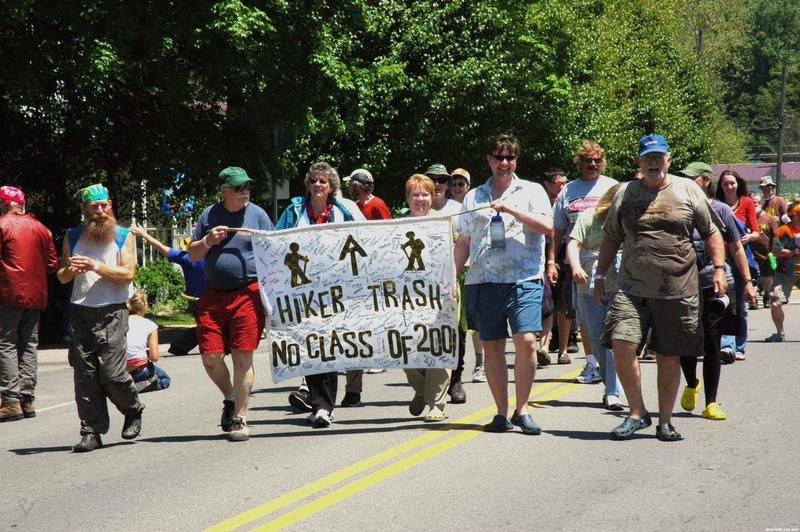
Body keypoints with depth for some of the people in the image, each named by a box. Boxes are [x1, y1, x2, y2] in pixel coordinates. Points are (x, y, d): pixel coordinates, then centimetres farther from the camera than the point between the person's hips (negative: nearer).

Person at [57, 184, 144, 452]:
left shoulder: (123, 237, 6)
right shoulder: (73, 237, 15)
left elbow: (127, 274, -5)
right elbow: (62, 276, 16)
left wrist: (95, 266, -14)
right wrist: (71, 270, -8)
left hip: (112, 312, -3)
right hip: (80, 311, 3)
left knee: (112, 372, -10)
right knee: (84, 374, -3)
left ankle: (133, 411, 17)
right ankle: (91, 432, 2)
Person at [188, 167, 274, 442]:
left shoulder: (257, 214, 5)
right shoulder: (210, 215, 9)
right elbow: (192, 255, 15)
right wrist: (208, 241, -6)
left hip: (248, 293, -2)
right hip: (213, 295, 2)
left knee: (242, 357, -4)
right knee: (210, 357, -2)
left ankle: (240, 418, 5)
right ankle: (230, 398, 26)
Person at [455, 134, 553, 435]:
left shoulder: (531, 192, 9)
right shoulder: (473, 197, 18)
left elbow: (547, 226, -6)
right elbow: (463, 242, 19)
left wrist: (510, 209, -14)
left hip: (524, 279, -3)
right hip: (483, 282, 3)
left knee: (526, 341, -15)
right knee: (492, 347, 3)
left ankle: (522, 410, -4)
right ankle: (502, 414, 10)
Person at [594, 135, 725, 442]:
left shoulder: (688, 191, 6)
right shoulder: (625, 194, 10)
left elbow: (710, 233, 10)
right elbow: (611, 238, 16)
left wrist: (719, 269, -1)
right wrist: (600, 276, 12)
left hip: (678, 291, -1)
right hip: (632, 288, 1)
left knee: (669, 357, 4)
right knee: (622, 347, -15)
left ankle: (665, 421, 17)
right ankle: (637, 413, 1)